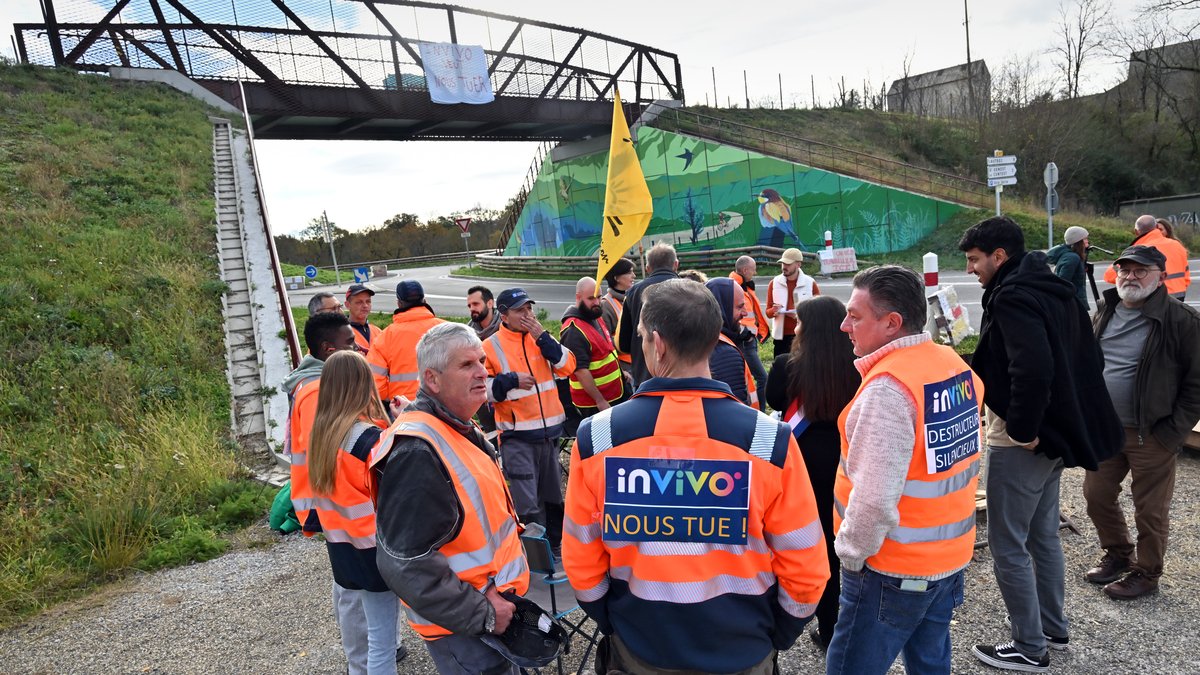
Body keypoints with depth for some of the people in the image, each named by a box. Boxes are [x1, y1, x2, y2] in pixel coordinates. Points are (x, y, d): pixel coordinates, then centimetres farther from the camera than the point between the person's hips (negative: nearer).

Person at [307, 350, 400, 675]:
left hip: (341, 550, 8)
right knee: (382, 642, 4)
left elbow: (326, 493, 10)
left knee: (375, 631, 23)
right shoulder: (368, 436, -21)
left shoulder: (321, 432, 3)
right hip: (373, 551, -8)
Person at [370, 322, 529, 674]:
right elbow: (406, 563, -31)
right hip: (463, 627, -10)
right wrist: (481, 615, -23)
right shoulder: (417, 452, -27)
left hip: (490, 604, 10)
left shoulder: (458, 430, 5)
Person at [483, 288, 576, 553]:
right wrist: (511, 380, -19)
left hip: (549, 431, 5)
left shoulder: (542, 338, 8)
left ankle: (555, 542, 36)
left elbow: (568, 366, -4)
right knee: (526, 503, -5)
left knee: (553, 494, 19)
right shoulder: (491, 347, -5)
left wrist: (543, 337, -12)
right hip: (516, 435, -5)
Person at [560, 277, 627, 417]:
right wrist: (600, 401, -23)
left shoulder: (596, 318, 8)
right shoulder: (573, 331, -23)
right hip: (594, 403, -9)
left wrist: (619, 369, 17)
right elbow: (580, 370, -26)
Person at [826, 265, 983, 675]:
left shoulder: (887, 387, -26)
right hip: (952, 554, 9)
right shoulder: (958, 368, 2)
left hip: (894, 570, -9)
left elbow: (875, 498, -30)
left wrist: (850, 552, -14)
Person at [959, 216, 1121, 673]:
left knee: (1007, 545, 3)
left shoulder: (1012, 297, -20)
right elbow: (1086, 358, 15)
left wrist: (1022, 430, -21)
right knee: (1043, 535, 21)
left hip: (1020, 443, -10)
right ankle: (1052, 627, 36)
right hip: (1054, 432, 10)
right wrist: (1054, 422, 15)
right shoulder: (1055, 290, 10)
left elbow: (1032, 369, -32)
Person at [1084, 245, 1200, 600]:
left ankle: (1146, 572, 27)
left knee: (1150, 510, 8)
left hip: (1151, 435, -6)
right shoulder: (1106, 311, 7)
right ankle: (1117, 554, 37)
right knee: (1096, 495, 15)